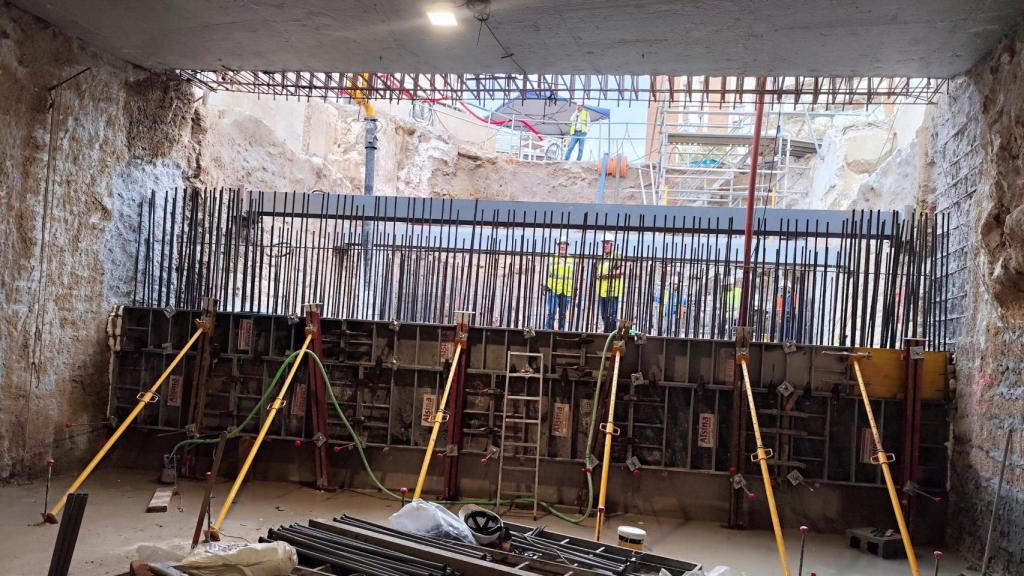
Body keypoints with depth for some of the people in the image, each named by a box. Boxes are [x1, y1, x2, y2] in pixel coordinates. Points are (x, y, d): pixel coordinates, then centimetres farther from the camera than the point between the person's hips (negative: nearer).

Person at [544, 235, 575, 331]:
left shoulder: (572, 260, 11)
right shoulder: (552, 259, 4)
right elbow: (547, 273, 5)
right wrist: (546, 285, -1)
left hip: (566, 292, 3)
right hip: (553, 290, -2)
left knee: (563, 314, 8)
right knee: (551, 313, -9)